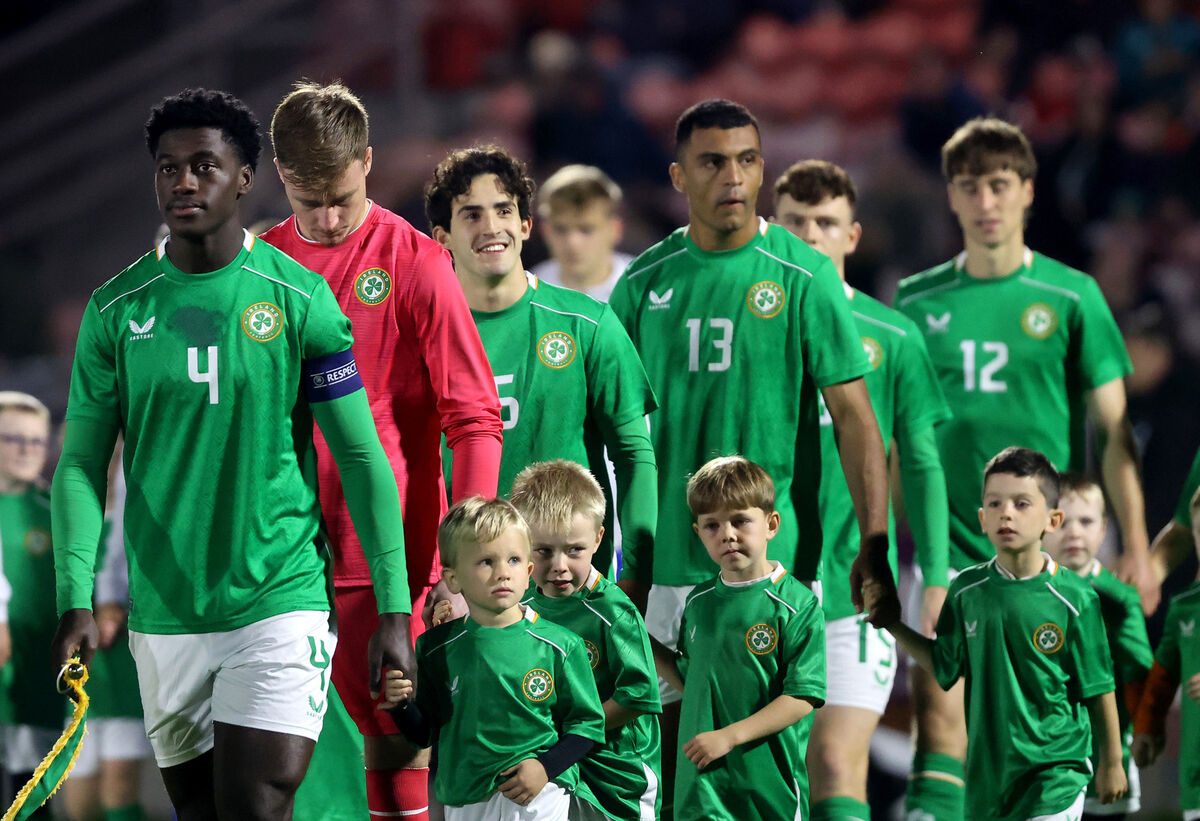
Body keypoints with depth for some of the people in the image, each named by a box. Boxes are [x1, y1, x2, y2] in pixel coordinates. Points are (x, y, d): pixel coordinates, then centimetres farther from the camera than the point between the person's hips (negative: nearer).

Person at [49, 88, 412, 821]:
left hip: (280, 603, -3)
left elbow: (362, 458, -1)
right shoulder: (117, 310, 3)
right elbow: (82, 463, 4)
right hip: (163, 617, 3)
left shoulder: (301, 300, -3)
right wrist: (77, 600, -9)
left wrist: (394, 609, -4)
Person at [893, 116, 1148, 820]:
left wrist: (1137, 549, -4)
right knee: (939, 715, -10)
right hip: (949, 545, 1)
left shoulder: (1070, 296, 1)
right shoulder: (918, 300, 7)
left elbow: (1114, 430, 2)